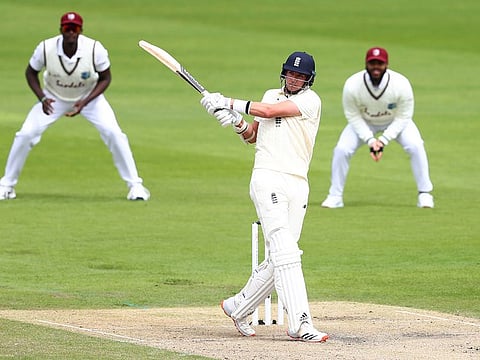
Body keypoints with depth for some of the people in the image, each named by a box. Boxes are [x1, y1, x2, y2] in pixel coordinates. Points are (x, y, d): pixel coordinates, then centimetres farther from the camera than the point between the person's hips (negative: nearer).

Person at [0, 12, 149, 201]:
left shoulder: (95, 49, -28)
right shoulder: (46, 49, -26)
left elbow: (105, 78, -12)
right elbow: (31, 72, -7)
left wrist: (85, 102, -25)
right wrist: (42, 98, -22)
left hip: (89, 97, -1)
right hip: (54, 98, 1)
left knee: (113, 134, -17)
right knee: (25, 135, -11)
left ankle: (134, 184, -3)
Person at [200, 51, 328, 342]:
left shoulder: (310, 100, 2)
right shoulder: (271, 95, 16)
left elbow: (270, 111, -8)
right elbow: (252, 135, 21)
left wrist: (230, 104, -1)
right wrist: (238, 123, 0)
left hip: (298, 186, 0)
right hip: (267, 179, 0)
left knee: (279, 259, 3)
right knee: (285, 252, -15)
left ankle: (238, 307, 24)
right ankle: (301, 324, -23)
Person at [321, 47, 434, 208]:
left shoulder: (401, 84, -32)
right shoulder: (352, 85, -31)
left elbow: (403, 117, -20)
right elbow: (353, 116, -16)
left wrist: (384, 140, -27)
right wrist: (370, 140, -25)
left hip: (395, 122, -1)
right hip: (364, 122, 1)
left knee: (415, 146, -22)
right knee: (341, 150, -17)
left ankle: (424, 194, -4)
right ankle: (335, 196, 2)